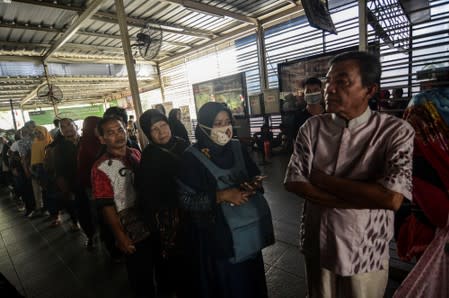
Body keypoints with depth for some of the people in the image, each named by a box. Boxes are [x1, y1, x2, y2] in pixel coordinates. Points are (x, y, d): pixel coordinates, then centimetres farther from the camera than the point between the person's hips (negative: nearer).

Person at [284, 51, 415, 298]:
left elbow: (392, 198, -25)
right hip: (317, 243, 2)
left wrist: (321, 178, -19)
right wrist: (361, 199, -20)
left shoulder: (396, 131, -14)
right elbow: (293, 182, -14)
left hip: (366, 252, -1)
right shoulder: (311, 128, -7)